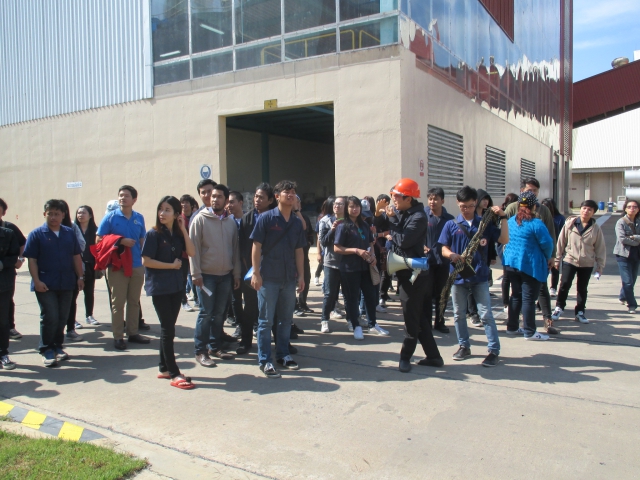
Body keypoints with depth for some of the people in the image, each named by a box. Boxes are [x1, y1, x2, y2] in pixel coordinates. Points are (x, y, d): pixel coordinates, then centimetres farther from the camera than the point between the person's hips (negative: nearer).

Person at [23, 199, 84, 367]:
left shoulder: (70, 233, 7)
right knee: (50, 317, -5)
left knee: (62, 318, 10)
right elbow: (32, 260, -6)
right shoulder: (37, 234, -2)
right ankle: (46, 350, 10)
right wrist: (36, 281, -14)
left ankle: (57, 347, 25)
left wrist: (80, 277, 5)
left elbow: (76, 257, 11)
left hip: (67, 284, 4)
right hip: (46, 285, -3)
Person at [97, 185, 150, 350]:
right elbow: (99, 240, -4)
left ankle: (133, 332, 22)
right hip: (117, 267, -4)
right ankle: (118, 336, 9)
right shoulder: (111, 217, -3)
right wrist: (121, 241, -15)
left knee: (134, 301, 11)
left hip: (137, 266, 4)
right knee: (118, 302, 0)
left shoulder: (139, 218, 8)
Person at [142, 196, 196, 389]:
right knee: (168, 328, -4)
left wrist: (183, 229, -8)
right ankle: (174, 374, 1)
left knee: (169, 328, 12)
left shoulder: (178, 234, 7)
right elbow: (146, 261, -12)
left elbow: (191, 253, -6)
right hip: (159, 287, -5)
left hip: (176, 286, 5)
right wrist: (172, 265, -10)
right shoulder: (154, 234, -7)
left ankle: (164, 368, 23)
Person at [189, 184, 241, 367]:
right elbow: (194, 247, -8)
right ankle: (201, 351, 8)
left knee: (220, 313, 10)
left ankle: (215, 346, 23)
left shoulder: (231, 221, 8)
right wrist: (196, 273, -12)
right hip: (206, 275, -4)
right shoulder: (200, 219, -5)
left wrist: (236, 273, 9)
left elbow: (235, 248, 11)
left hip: (226, 275, 4)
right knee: (206, 313, -2)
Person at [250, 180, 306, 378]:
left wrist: (301, 276, 7)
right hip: (268, 278, -4)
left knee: (286, 319, 13)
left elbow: (299, 250, 10)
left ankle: (283, 355, 27)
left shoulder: (297, 222, 7)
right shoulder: (266, 218, -6)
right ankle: (264, 360, 11)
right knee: (266, 320, 2)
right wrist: (256, 273, -14)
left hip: (289, 278, 5)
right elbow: (256, 247, -7)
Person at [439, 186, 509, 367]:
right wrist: (451, 255, -19)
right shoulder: (451, 225, 2)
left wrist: (503, 217, -9)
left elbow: (504, 240, -4)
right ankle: (464, 346, 25)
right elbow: (444, 249, 3)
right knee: (459, 314, 11)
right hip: (458, 276, 2)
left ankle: (494, 350, 4)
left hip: (480, 276, -1)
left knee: (486, 314, -3)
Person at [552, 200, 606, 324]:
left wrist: (600, 267, 1)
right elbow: (561, 241, 0)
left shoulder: (596, 228, -2)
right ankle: (559, 308, 13)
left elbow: (600, 249, 2)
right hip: (569, 260, -1)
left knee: (582, 288, 11)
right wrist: (558, 259, 1)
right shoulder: (570, 223, -4)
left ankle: (580, 312, 23)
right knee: (564, 285, -3)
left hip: (587, 264, 1)